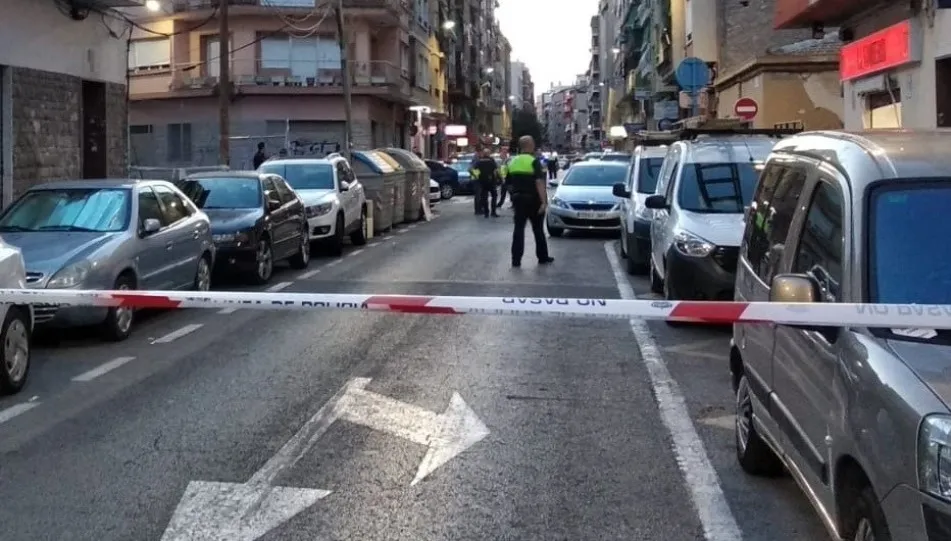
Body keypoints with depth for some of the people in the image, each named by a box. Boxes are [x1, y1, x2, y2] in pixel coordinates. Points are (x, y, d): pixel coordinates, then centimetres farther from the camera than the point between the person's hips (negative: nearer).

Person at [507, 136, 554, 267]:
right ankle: (543, 257, 20)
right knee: (538, 229, 9)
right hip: (533, 200, -4)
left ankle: (516, 260, -4)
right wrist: (544, 201, -25)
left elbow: (509, 184, 13)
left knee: (519, 229, 3)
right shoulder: (534, 161, -13)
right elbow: (539, 182, -23)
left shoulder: (513, 162, 6)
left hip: (518, 199, 4)